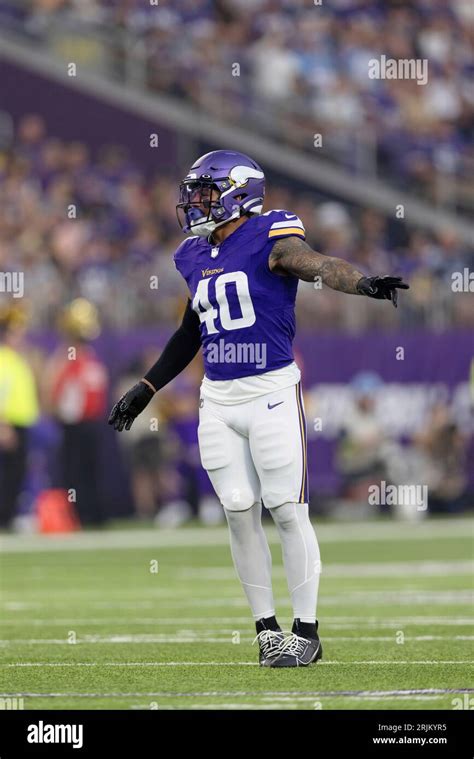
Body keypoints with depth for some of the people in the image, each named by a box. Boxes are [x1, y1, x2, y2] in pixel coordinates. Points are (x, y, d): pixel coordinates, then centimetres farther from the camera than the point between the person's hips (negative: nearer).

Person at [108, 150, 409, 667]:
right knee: (240, 513, 4)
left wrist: (363, 284, -48)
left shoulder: (268, 238, -8)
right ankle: (266, 628, 12)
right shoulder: (195, 257, 12)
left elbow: (317, 265, -28)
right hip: (217, 401, 6)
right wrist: (146, 389, 29)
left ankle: (306, 630, 3)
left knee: (288, 511, -4)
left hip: (271, 392, -6)